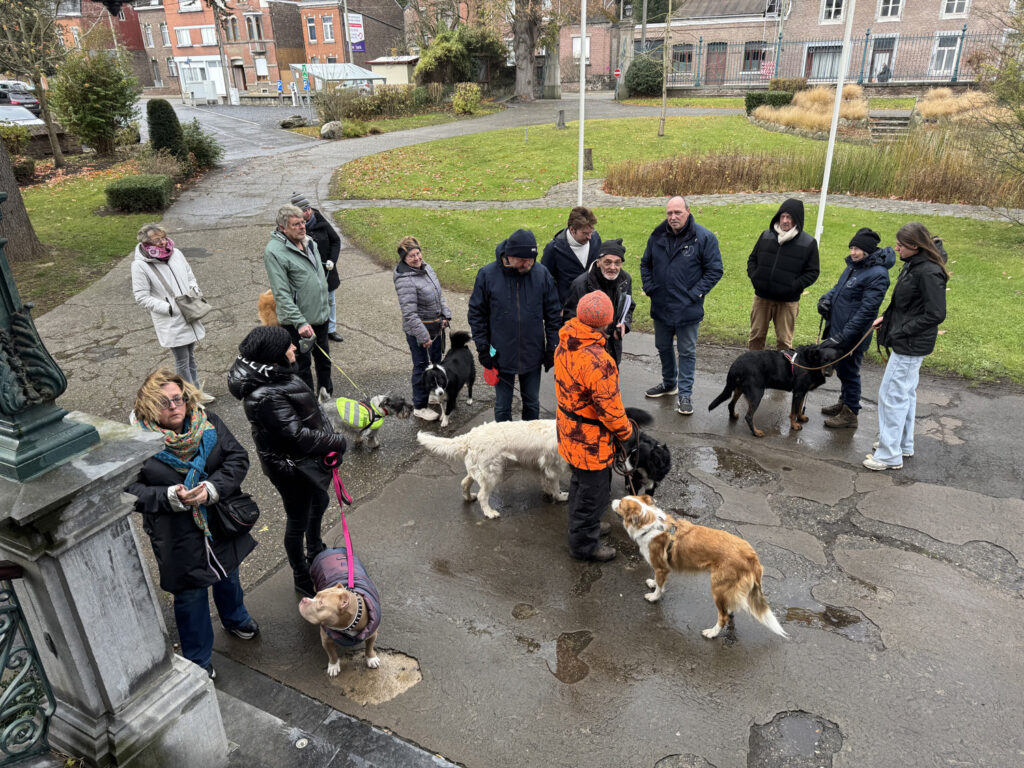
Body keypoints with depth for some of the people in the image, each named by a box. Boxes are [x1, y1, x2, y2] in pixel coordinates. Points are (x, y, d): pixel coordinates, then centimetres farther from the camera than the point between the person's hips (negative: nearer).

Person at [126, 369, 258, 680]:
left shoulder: (208, 424, -8)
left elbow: (238, 459, -10)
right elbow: (131, 491, -16)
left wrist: (212, 488, -25)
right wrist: (171, 497, -30)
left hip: (221, 522, 4)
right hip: (178, 535, -4)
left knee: (227, 576, 28)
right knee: (190, 596, 12)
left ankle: (236, 619, 59)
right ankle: (198, 661, 35)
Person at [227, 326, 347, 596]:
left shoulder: (276, 374, -4)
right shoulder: (265, 396, -34)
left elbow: (310, 409, 7)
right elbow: (296, 435, -32)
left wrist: (330, 437, 5)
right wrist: (337, 441, -20)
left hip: (309, 460, 9)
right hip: (292, 467, -9)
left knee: (319, 503, 29)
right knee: (298, 521, 12)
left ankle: (315, 551, 56)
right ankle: (301, 578, 37)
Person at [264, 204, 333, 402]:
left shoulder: (309, 241, 5)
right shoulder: (274, 251, -20)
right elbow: (281, 294, -23)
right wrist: (300, 322, -28)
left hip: (320, 315, 8)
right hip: (297, 321, -7)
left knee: (324, 356, 21)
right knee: (302, 362, 6)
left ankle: (326, 394, 39)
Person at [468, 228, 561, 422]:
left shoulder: (542, 273, -8)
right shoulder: (487, 274, -11)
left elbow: (553, 313, 1)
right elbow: (476, 313, -2)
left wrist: (552, 348, 1)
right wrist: (482, 348, -4)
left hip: (532, 354, 1)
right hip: (501, 356, -1)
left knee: (532, 403, 17)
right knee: (502, 406, 13)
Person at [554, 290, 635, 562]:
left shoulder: (564, 345, -5)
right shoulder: (596, 361, -34)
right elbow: (609, 406, -26)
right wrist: (626, 432, -7)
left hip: (568, 425, 9)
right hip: (591, 437, -9)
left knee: (581, 480, 28)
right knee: (594, 490, 11)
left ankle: (581, 526, 49)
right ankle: (584, 544, 29)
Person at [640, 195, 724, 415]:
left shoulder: (704, 238, -10)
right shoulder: (657, 236, 3)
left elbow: (715, 270, -8)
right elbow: (645, 264, 16)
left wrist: (695, 294, -13)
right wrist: (649, 288, 4)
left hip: (687, 308, -5)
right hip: (660, 306, 5)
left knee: (687, 352, 4)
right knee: (663, 347, 19)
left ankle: (685, 394, 13)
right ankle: (669, 383, 38)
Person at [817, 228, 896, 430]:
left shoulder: (877, 274, -21)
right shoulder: (855, 265, 7)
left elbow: (867, 310, -25)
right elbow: (840, 287, 22)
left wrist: (844, 335, -27)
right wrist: (827, 298, 0)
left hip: (853, 336, -9)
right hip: (838, 329, 9)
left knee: (849, 371, 3)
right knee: (841, 368, 22)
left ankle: (850, 414, 18)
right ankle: (843, 403, 40)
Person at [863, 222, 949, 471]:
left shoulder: (929, 273, -22)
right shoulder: (913, 265, 7)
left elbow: (936, 314, -22)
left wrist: (901, 331, -19)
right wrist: (886, 317, 6)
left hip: (911, 346, -10)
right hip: (907, 344, 10)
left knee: (891, 395, -3)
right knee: (905, 394, 20)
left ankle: (890, 455, 7)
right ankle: (904, 444, 35)